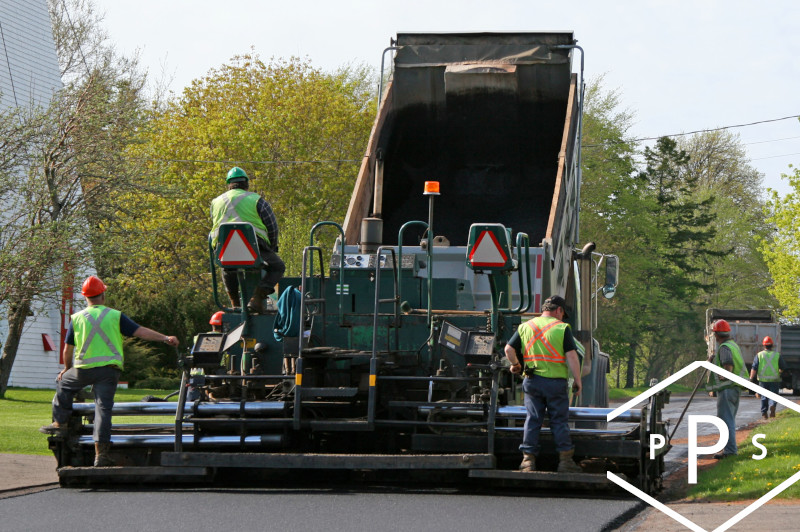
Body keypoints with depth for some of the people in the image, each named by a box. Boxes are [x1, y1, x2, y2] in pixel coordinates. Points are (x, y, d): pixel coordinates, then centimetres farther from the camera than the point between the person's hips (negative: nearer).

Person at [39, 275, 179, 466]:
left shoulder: (77, 318, 7)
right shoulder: (115, 316, 3)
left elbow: (68, 348, 14)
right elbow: (140, 331, -3)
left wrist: (66, 368, 29)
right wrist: (165, 338, 1)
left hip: (84, 369, 1)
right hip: (110, 369, -1)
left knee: (64, 383, 29)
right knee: (103, 408, -2)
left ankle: (60, 423, 27)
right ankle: (101, 452, -8)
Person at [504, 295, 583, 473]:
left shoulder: (525, 327, 8)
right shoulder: (562, 328, -4)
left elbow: (509, 349, 5)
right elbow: (572, 357, -9)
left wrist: (515, 364, 24)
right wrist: (577, 382, -4)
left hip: (532, 381, 3)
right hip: (556, 382, -3)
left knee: (532, 420, 6)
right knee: (559, 421, 4)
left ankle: (528, 459, 1)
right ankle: (565, 460, 4)